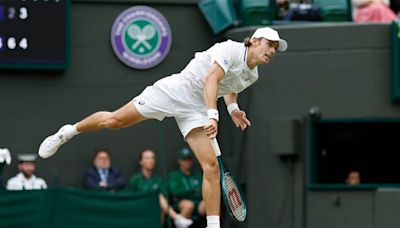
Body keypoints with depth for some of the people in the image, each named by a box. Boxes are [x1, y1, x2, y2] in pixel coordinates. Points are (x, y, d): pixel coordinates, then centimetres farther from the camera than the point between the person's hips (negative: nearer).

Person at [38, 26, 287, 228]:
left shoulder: (252, 76, 10)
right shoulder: (231, 49, -15)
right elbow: (211, 80, -26)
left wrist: (233, 108, 15)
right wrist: (213, 115, -36)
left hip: (195, 110, 6)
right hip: (174, 90, -6)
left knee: (211, 166, -10)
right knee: (114, 120, -6)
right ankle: (68, 132, 22)